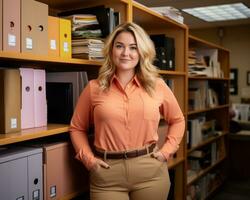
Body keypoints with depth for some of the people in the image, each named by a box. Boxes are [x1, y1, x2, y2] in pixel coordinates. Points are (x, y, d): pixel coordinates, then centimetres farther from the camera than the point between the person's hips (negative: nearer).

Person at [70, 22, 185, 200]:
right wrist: (88, 158, -1)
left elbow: (177, 120, 16)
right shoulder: (94, 88, 1)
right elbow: (77, 128, 11)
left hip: (151, 171, 1)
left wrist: (167, 150, 5)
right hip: (107, 174, 0)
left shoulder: (157, 85, 3)